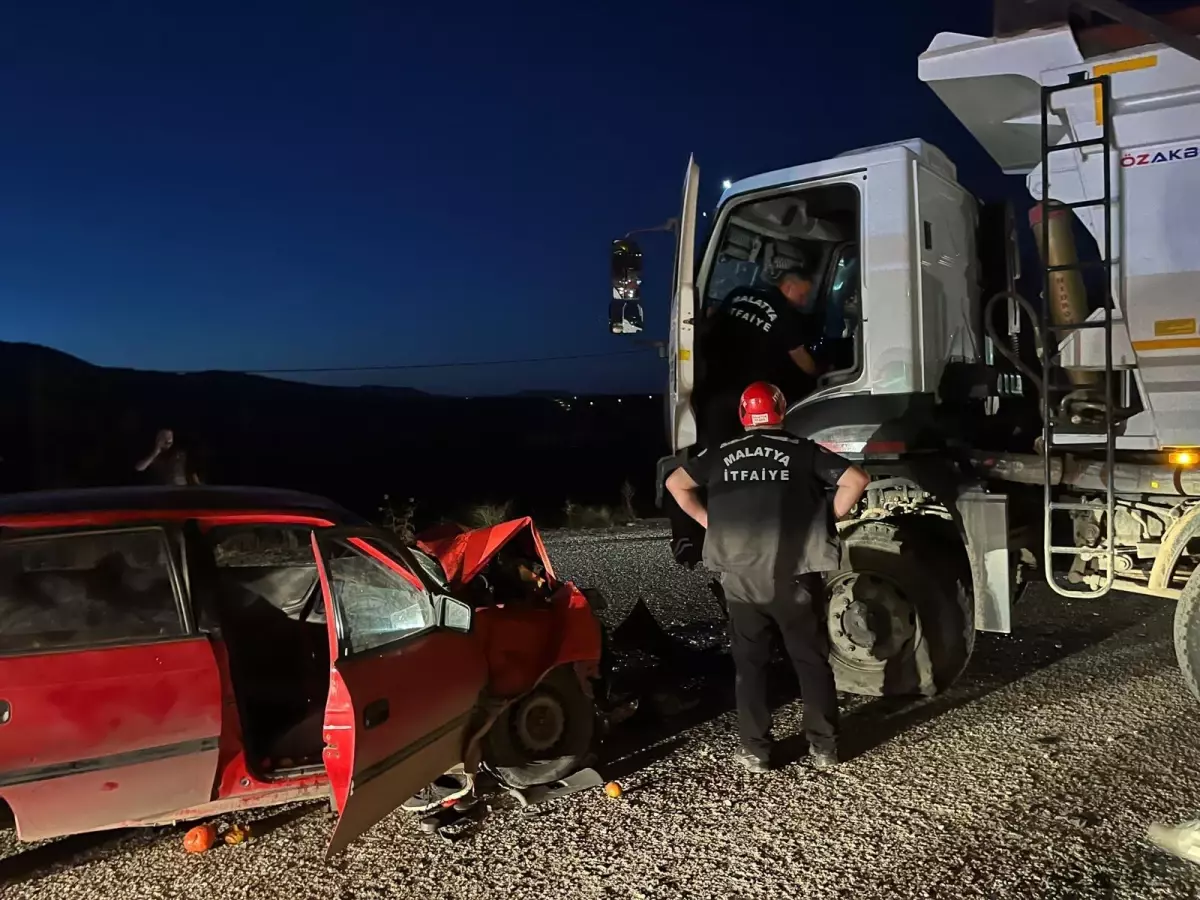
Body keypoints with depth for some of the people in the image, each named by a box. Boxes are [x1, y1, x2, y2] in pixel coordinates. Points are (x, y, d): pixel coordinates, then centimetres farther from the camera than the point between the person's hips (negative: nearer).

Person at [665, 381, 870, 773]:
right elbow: (856, 480, -5)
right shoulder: (803, 450, 3)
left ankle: (756, 751, 16)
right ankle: (824, 746, 19)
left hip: (740, 577, 1)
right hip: (794, 576, -1)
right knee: (812, 661, 14)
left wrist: (710, 522, 13)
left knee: (750, 665, 12)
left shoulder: (722, 454, 8)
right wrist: (829, 519, 5)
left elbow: (676, 484, 10)